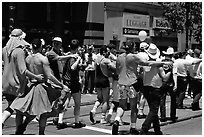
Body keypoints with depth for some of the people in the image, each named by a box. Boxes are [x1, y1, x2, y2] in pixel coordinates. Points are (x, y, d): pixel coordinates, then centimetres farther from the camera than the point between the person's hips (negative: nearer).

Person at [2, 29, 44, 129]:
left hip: (5, 83, 6)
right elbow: (23, 71, -22)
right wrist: (36, 77, -14)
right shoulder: (20, 51, -18)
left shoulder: (5, 49, 3)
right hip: (16, 83, -6)